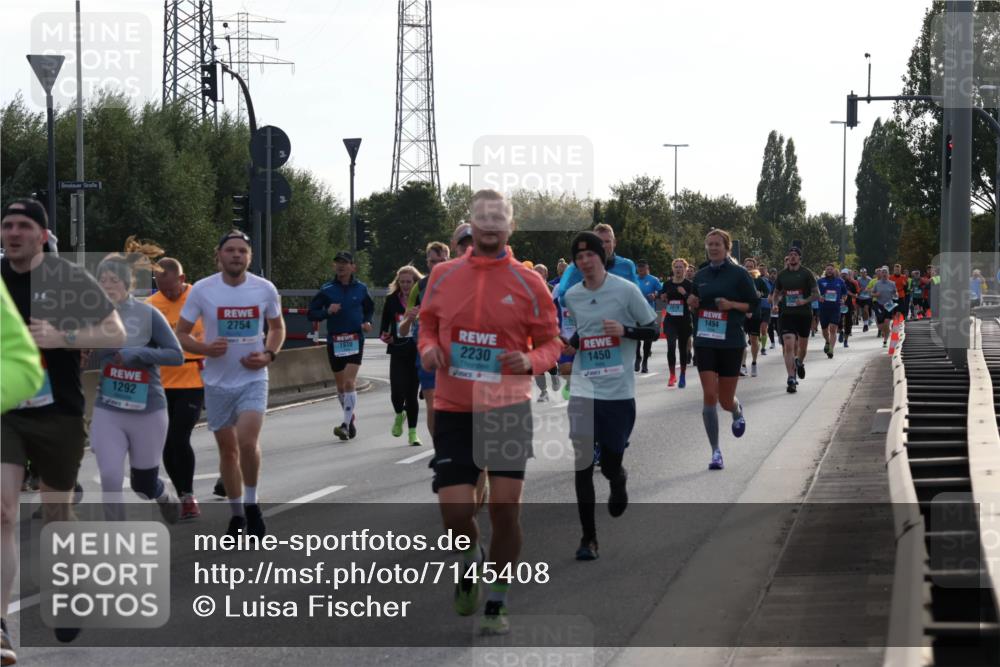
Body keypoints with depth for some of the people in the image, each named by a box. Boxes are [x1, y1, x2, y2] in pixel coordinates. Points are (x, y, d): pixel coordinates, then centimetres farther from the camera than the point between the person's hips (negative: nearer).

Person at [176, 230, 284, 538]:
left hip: (253, 378, -1)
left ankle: (251, 505, 0)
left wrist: (268, 355, -7)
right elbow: (181, 334, -1)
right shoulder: (202, 290, -7)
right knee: (228, 449, 10)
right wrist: (205, 348, -21)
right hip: (217, 382, 1)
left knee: (247, 442, -20)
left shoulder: (265, 289, -4)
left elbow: (277, 327, 12)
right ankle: (237, 513, 26)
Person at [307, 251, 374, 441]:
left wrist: (367, 322, 1)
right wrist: (327, 311, -16)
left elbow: (369, 308, 21)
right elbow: (311, 313, 2)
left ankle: (346, 424, -19)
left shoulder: (361, 289, 3)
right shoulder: (326, 290, 1)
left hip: (355, 341, -2)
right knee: (341, 386, 11)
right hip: (334, 342, 2)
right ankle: (351, 418, 33)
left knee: (349, 383, -15)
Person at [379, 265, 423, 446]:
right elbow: (384, 324, 12)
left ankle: (412, 433, 13)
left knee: (412, 393, 1)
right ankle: (399, 415, 21)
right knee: (397, 390, -13)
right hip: (398, 352, 1)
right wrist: (384, 336, -6)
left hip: (416, 351, -1)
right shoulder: (391, 300, 5)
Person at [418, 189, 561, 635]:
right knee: (455, 513, -4)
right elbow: (428, 326, 18)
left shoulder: (528, 283, -2)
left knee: (505, 509, -6)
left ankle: (497, 606, 12)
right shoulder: (443, 275, 4)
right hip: (453, 411, 1)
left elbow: (551, 342, 5)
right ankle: (471, 564, 31)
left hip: (507, 409, -1)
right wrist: (428, 348, -4)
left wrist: (531, 361, -16)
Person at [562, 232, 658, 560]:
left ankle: (619, 483, 44)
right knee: (583, 465, -7)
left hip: (619, 391, -2)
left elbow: (654, 330, -3)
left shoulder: (626, 290, -6)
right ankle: (588, 537, 0)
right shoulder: (571, 296, 6)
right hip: (583, 390, 2)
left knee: (611, 464, 5)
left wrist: (624, 330, -20)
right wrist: (568, 341, 2)